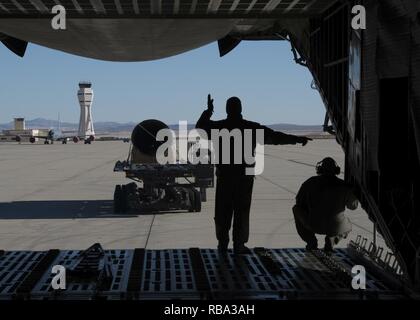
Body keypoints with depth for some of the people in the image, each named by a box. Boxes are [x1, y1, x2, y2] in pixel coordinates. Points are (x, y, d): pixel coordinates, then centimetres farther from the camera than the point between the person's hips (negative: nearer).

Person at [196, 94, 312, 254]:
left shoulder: (218, 126, -2)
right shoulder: (251, 127, -3)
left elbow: (199, 127, 12)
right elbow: (275, 137, -2)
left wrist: (208, 111, 18)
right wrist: (297, 139, 5)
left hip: (224, 176, 1)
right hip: (244, 176, -1)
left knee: (223, 211, 9)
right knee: (242, 211, 6)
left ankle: (222, 244, 11)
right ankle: (239, 245, 7)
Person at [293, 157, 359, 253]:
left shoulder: (310, 182, -6)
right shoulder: (344, 186, -6)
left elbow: (299, 201, 6)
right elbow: (353, 205, 10)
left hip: (314, 225, -1)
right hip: (336, 227, 1)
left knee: (297, 209, 27)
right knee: (347, 226, 38)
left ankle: (311, 241, 16)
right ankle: (331, 240, 6)